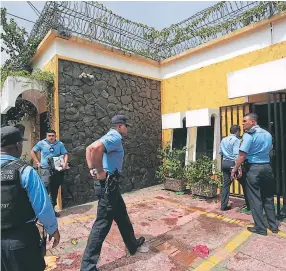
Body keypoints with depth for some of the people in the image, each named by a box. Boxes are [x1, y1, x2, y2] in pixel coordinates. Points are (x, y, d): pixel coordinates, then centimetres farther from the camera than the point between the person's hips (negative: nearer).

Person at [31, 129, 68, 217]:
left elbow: (65, 154, 3)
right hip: (45, 169, -3)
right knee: (46, 188, -17)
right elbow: (32, 152, 10)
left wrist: (65, 163, -14)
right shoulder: (41, 143, 0)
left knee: (55, 190, 11)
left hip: (57, 169, 3)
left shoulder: (60, 144, 4)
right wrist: (37, 162, 2)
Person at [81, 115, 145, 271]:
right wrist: (100, 172, -24)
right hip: (107, 185, -11)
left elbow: (89, 148, 18)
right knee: (102, 224, 0)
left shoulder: (111, 137, 14)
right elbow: (95, 148, -35)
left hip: (110, 185, 11)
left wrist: (92, 169, 9)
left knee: (122, 216, 23)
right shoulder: (115, 137, -16)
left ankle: (133, 245, 43)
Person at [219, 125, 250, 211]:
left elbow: (220, 152, 16)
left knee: (226, 184, 10)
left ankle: (224, 205, 11)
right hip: (233, 163, -7)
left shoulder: (223, 139, 11)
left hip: (224, 163, 7)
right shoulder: (236, 140, -11)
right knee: (244, 183, 8)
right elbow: (236, 154, -20)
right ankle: (249, 205, 17)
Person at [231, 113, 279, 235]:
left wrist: (234, 170, -12)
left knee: (255, 199, 4)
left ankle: (260, 228, 12)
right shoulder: (267, 134, 10)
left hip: (254, 168, -7)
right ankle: (274, 225, 27)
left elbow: (242, 155, -18)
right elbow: (269, 151, 17)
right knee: (268, 198, 17)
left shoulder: (249, 135, -13)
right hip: (267, 167, 7)